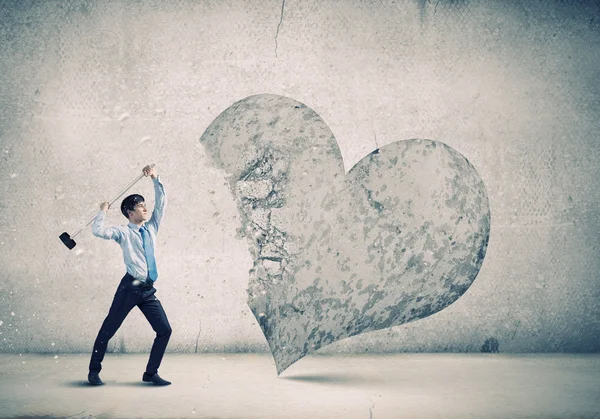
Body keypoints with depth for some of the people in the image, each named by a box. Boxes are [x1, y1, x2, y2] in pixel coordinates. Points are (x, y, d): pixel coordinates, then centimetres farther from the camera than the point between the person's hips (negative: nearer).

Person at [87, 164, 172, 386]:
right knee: (108, 330, 1)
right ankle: (94, 371, 17)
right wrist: (103, 211, -5)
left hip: (148, 291, 6)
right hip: (130, 287, -5)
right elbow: (98, 231, -15)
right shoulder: (123, 232, -1)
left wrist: (155, 179, 6)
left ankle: (151, 373, 13)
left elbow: (161, 202, 12)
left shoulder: (151, 227, 14)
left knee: (164, 330, 2)